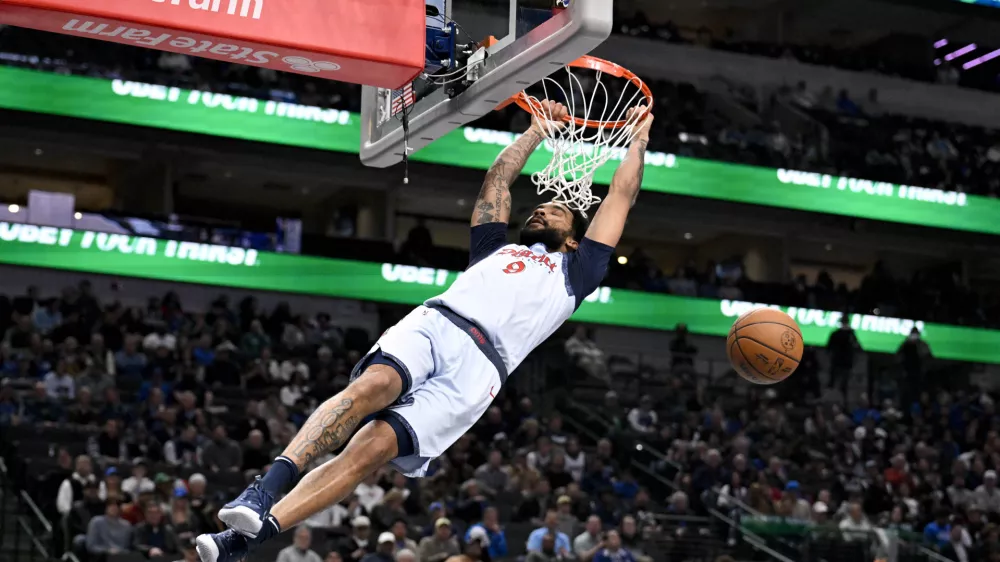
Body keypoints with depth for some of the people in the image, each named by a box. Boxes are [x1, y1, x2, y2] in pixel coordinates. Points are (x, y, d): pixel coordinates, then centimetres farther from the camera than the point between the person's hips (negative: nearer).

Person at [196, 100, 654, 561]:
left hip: (478, 365, -3)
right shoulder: (494, 248, 37)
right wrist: (538, 131, 55)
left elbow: (621, 196, 34)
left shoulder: (575, 272, 31)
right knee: (372, 385, -33)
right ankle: (266, 488, -44)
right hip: (432, 324, 3)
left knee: (371, 448, -21)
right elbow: (497, 177, 46)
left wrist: (639, 138, 42)